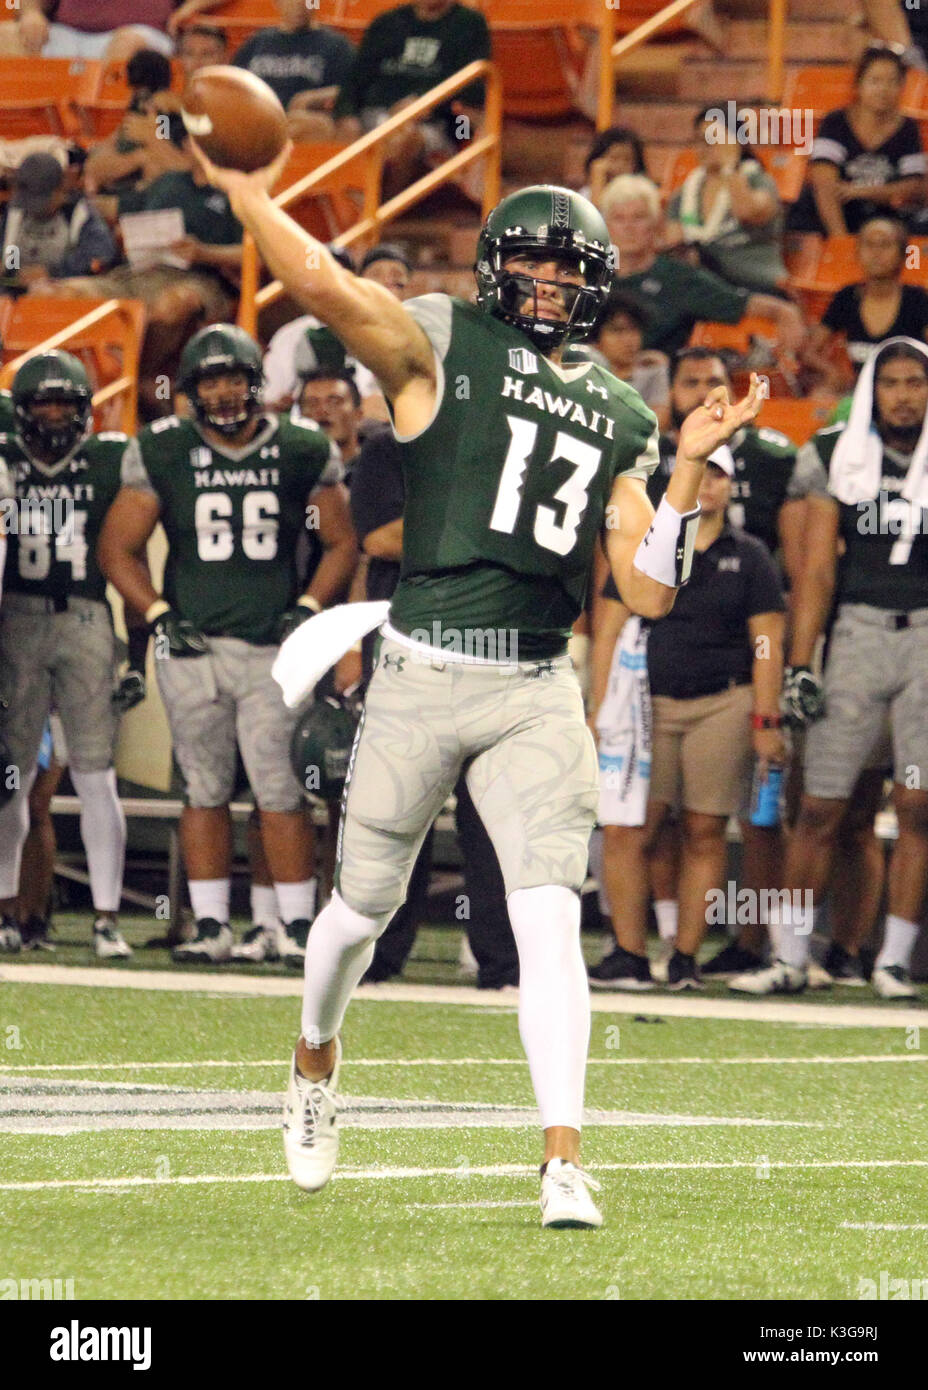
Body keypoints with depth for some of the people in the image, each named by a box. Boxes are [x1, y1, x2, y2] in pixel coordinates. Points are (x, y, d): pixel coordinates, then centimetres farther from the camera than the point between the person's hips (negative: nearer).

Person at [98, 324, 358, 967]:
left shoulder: (303, 452, 2)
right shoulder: (162, 454, 2)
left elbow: (342, 543, 11)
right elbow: (118, 548, 8)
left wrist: (308, 611, -1)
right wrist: (160, 617, -3)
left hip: (273, 647, -1)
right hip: (192, 645, 1)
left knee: (280, 790, -6)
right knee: (205, 790, 5)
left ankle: (298, 926, 0)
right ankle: (211, 926, 11)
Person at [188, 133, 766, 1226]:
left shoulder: (619, 421, 13)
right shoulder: (440, 348, 1)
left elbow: (647, 593, 8)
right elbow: (322, 284, -17)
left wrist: (688, 470, 0)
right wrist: (244, 191, -18)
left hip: (538, 694, 2)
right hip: (421, 675, -2)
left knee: (549, 921, -12)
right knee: (365, 903, 12)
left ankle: (564, 1165, -15)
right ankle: (316, 1065, 42)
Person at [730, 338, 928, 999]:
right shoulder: (837, 456, 5)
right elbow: (817, 569, 4)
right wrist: (799, 664, -1)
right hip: (857, 631, 0)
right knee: (821, 808, -2)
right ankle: (791, 958, 7)